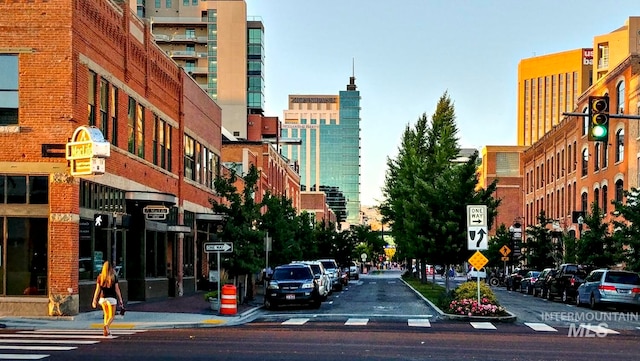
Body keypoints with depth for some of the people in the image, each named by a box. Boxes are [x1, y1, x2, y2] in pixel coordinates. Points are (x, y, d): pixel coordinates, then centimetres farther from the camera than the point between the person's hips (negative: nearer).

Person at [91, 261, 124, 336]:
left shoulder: (100, 277, 2)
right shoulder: (114, 277, -4)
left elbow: (98, 289, -1)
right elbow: (117, 289, -4)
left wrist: (94, 300, 2)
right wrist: (120, 300, 1)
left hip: (102, 298, 3)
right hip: (111, 298, -3)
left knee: (106, 314, 20)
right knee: (111, 316, 3)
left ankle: (107, 331, 16)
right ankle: (106, 326, -25)